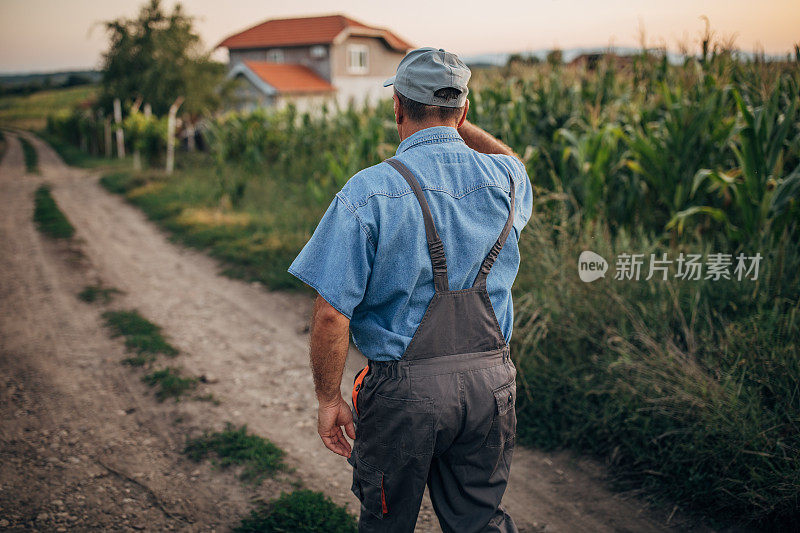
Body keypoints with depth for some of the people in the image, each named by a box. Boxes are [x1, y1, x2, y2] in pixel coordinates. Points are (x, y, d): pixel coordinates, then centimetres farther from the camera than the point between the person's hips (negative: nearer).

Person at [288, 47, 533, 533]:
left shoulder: (369, 193, -14)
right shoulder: (507, 179, 0)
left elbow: (332, 314, -16)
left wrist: (329, 399, -4)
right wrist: (456, 123, 21)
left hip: (404, 389, -3)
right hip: (491, 382, 4)